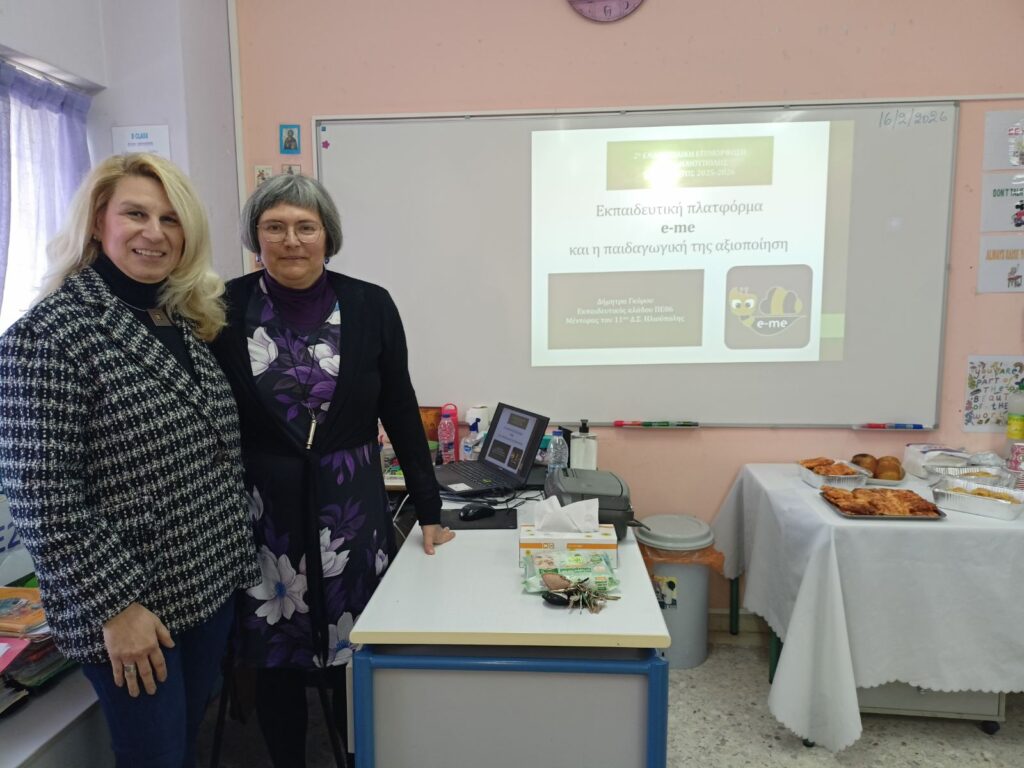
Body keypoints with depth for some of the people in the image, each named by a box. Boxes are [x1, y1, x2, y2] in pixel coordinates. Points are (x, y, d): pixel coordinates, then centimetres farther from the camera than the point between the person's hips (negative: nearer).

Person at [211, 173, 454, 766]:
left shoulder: (370, 306, -3)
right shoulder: (226, 309, -3)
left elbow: (401, 413, 1)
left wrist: (430, 512, 2)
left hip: (351, 506, 0)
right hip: (261, 510, 0)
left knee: (356, 659, 10)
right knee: (275, 661, 12)